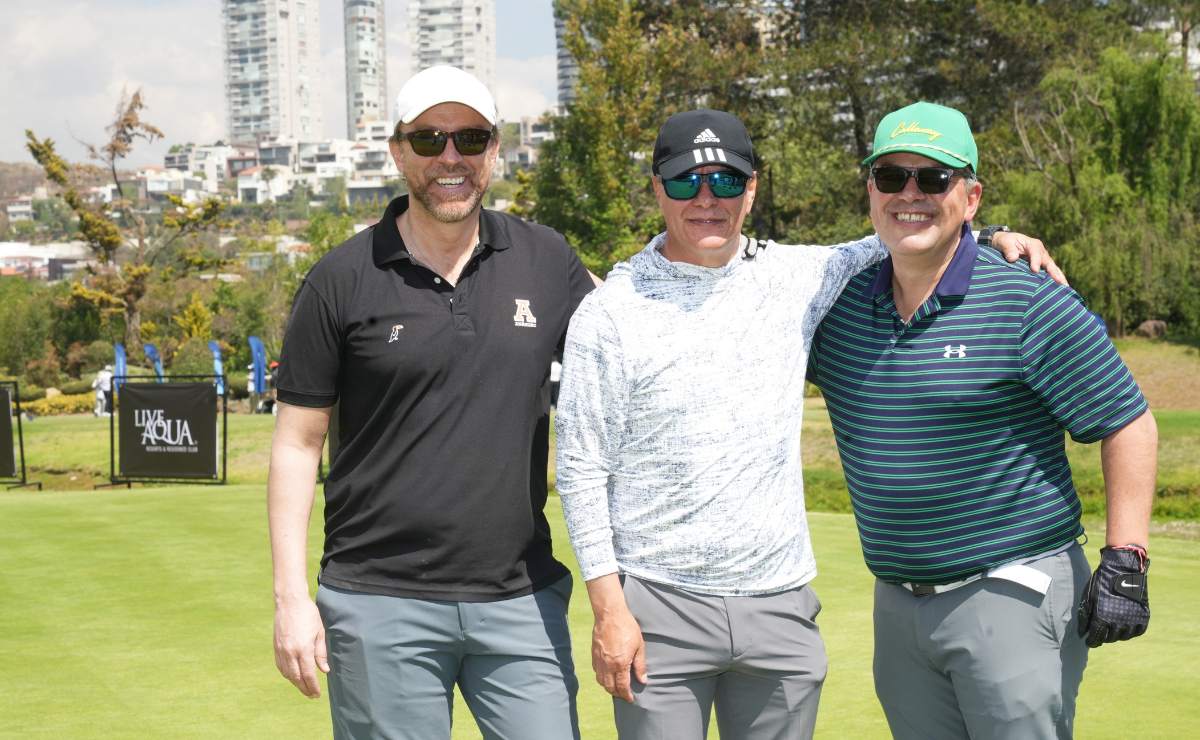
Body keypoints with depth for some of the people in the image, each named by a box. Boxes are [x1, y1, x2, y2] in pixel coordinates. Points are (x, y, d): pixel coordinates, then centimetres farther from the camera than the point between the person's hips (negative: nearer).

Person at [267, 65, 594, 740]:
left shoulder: (547, 261, 5)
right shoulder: (341, 281, -1)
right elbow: (297, 444, 1)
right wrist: (292, 597, -5)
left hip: (522, 597, 2)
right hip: (381, 606, -2)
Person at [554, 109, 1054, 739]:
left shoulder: (798, 278, 5)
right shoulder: (609, 313, -4)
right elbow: (582, 470, -3)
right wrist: (608, 607, -9)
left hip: (780, 605, 3)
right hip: (659, 610, -3)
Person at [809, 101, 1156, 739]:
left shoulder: (1028, 301, -9)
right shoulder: (837, 304, 6)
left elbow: (1127, 425, -8)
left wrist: (1124, 564, -14)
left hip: (1015, 592, -5)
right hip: (897, 607, 6)